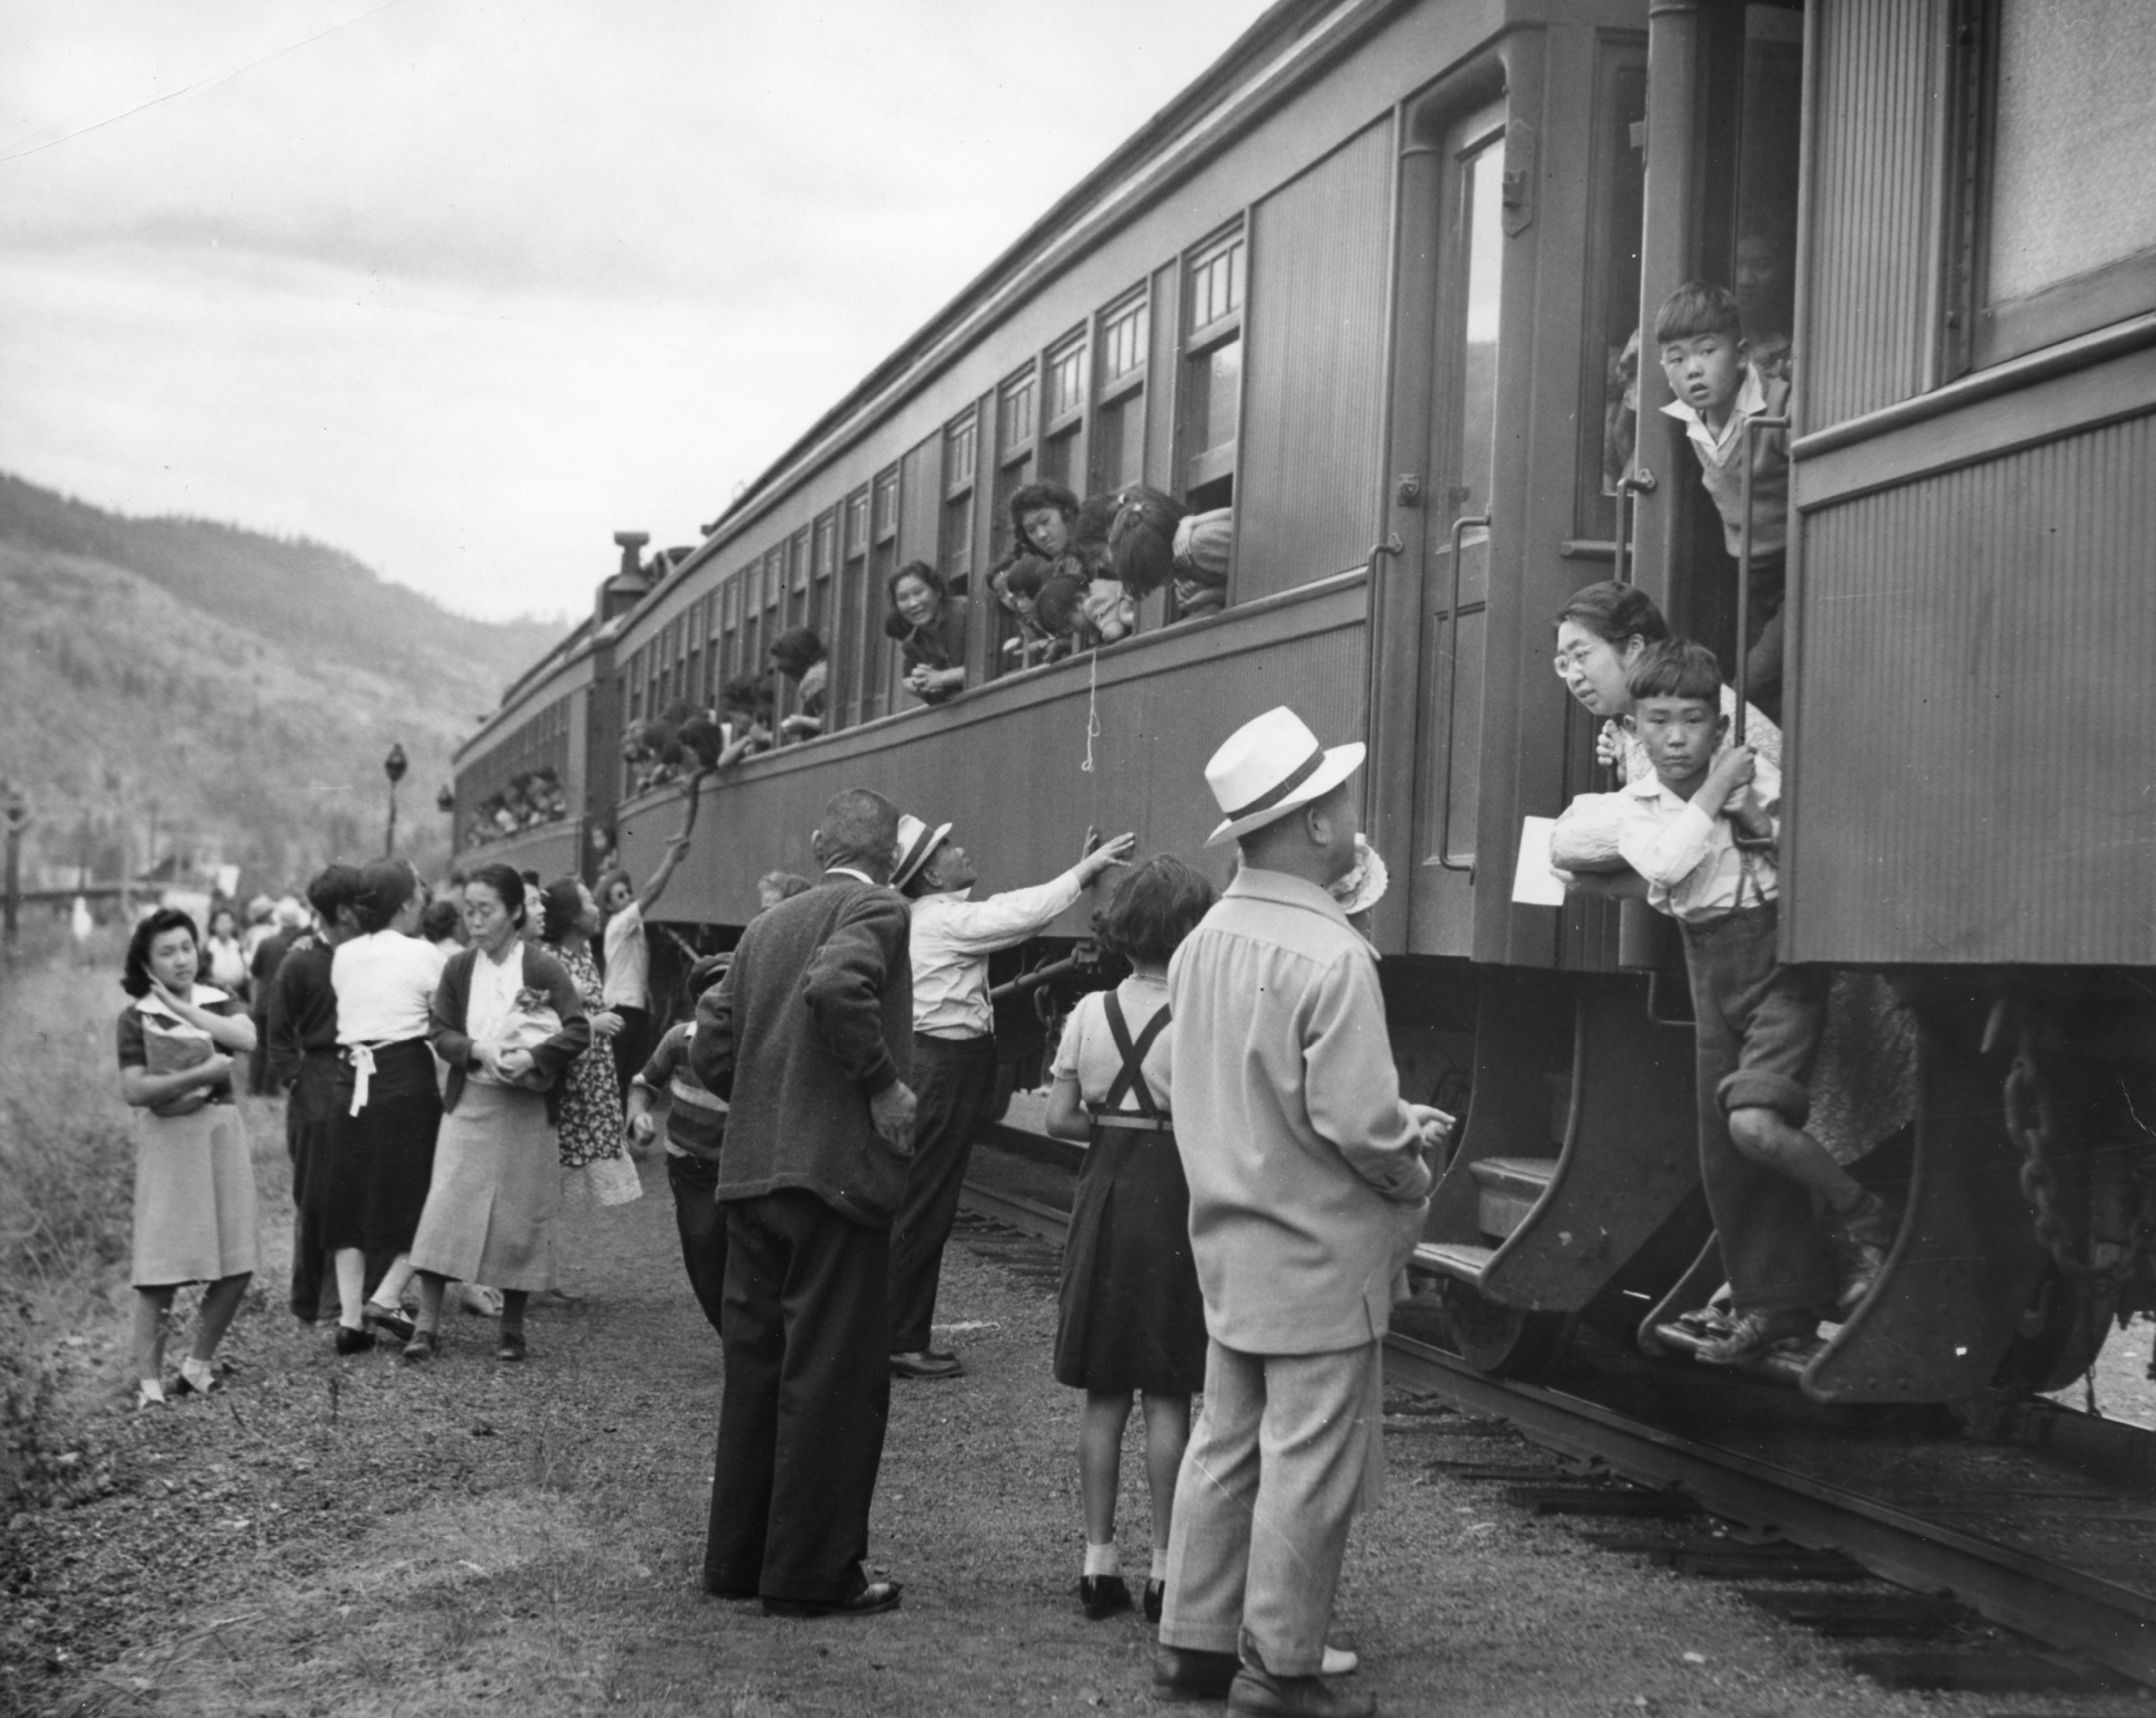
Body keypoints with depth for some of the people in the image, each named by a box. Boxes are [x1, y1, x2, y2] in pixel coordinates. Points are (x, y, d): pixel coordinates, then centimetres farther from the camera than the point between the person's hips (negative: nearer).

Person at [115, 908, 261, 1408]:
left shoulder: (217, 1003, 7)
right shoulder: (137, 1018, -1)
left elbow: (247, 1039, -14)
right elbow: (134, 1091, -11)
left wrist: (181, 1006, -12)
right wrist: (202, 1073, -15)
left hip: (222, 1133, 4)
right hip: (169, 1139, -4)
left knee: (236, 1267, 4)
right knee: (161, 1271, -6)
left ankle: (198, 1364, 20)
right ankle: (149, 1381, -1)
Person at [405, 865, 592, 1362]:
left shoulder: (544, 968, -5)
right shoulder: (458, 969, 4)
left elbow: (579, 1032, -8)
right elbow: (440, 1032, 3)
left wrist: (533, 1056, -22)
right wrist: (477, 1050, -16)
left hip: (527, 1109, -2)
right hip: (468, 1105, 2)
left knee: (519, 1218, 4)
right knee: (445, 1209, -6)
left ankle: (512, 1327, 17)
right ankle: (427, 1324, -3)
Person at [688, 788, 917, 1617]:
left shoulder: (765, 927, 15)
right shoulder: (878, 912, -5)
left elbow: (711, 1047, 12)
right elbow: (837, 987, -26)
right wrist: (883, 1082, -16)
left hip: (751, 1175, 7)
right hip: (839, 1168, -7)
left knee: (756, 1367, 14)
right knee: (834, 1377, 0)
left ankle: (738, 1556, 22)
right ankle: (813, 1571, 4)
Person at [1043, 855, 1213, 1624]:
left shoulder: (1091, 1012, 0)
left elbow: (1060, 1118, 2)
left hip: (1104, 1194, 4)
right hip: (1172, 1196, -4)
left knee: (1103, 1395, 11)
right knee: (1167, 1397, 3)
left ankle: (1099, 1560, 14)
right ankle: (1164, 1568, 6)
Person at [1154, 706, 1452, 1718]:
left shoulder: (1202, 945, 4)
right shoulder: (1330, 957, -22)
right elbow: (1355, 1121, -24)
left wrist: (1398, 1126, 12)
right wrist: (1415, 1174, -3)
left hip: (1230, 1244, 8)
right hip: (1319, 1257, -8)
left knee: (1224, 1444, 16)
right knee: (1309, 1464, 3)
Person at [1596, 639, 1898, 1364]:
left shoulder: (1760, 781, -9)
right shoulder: (1639, 803, 2)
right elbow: (1666, 864, -19)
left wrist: (1761, 819, -25)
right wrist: (1716, 790, -17)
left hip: (1779, 958, -5)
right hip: (1711, 970, 5)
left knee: (1754, 1122, -24)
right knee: (1721, 1149, 8)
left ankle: (1865, 1219, -1)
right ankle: (1774, 1303, 22)